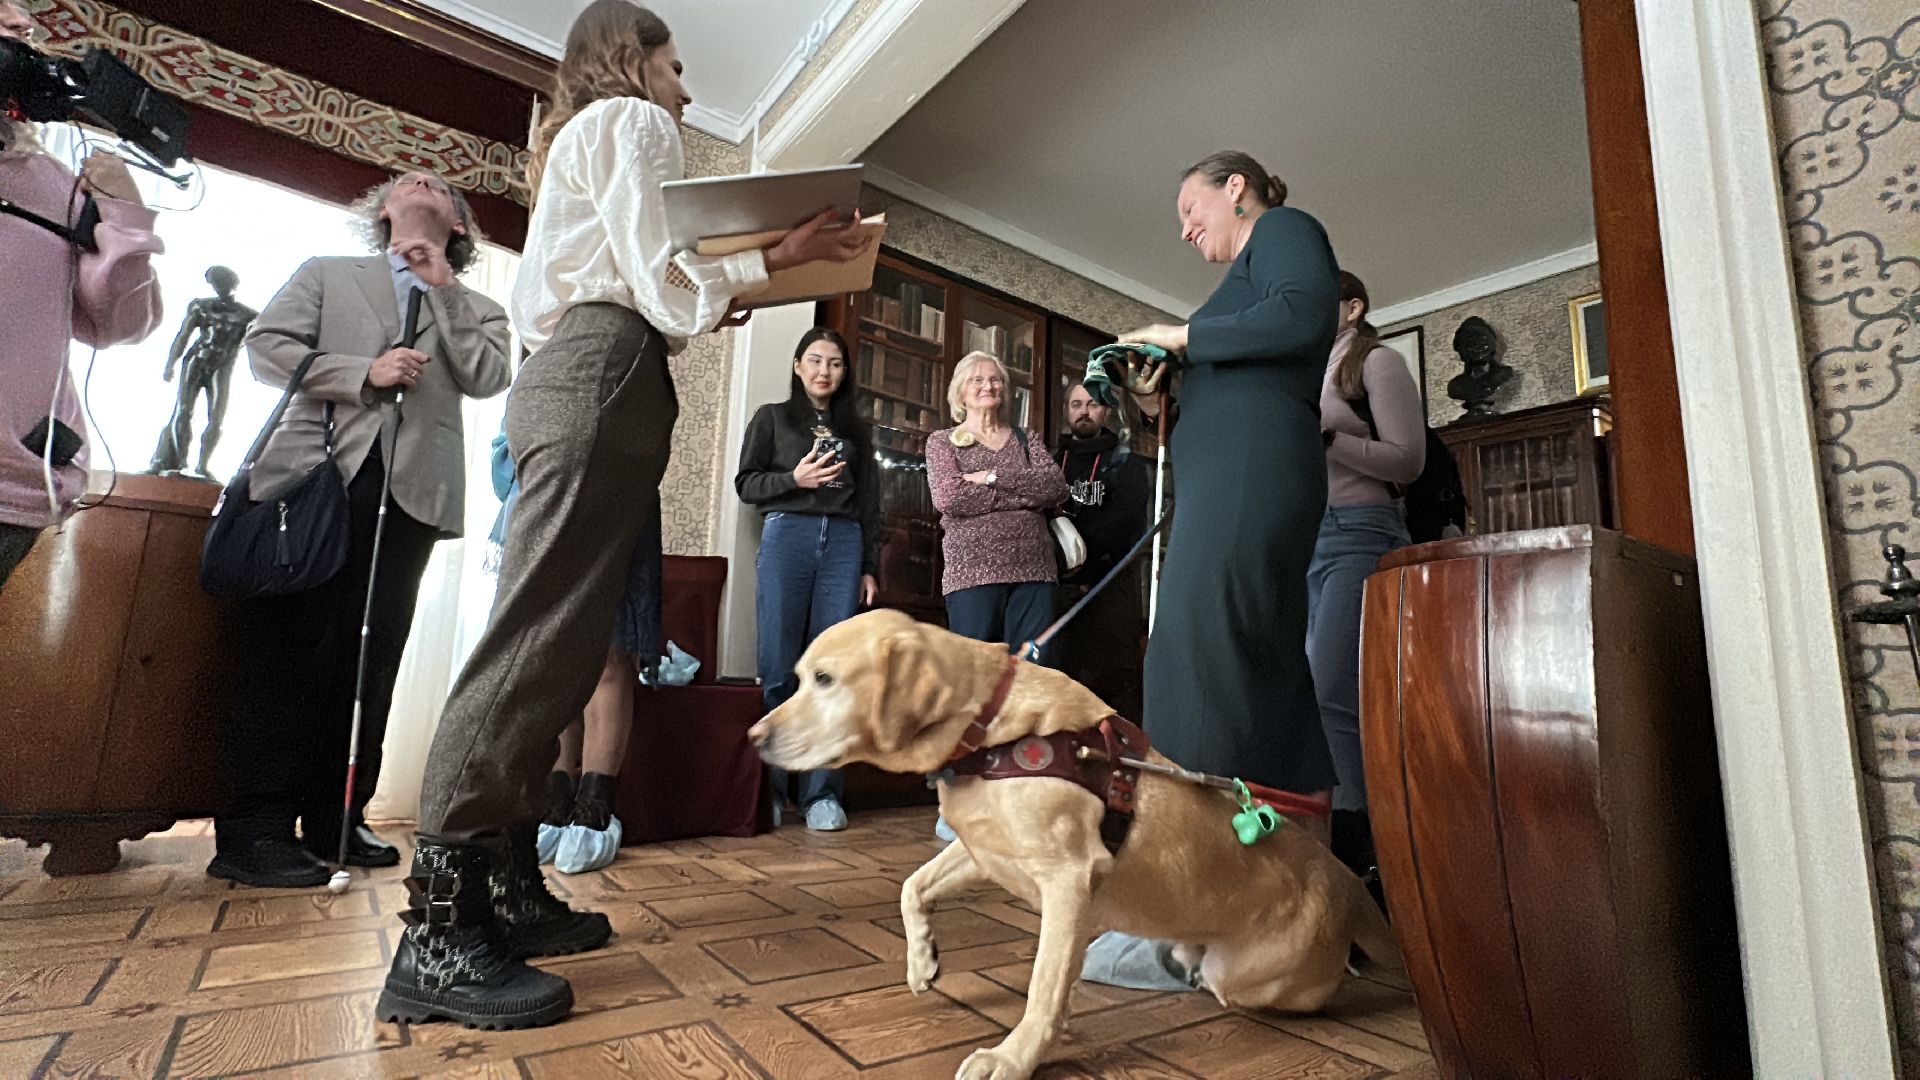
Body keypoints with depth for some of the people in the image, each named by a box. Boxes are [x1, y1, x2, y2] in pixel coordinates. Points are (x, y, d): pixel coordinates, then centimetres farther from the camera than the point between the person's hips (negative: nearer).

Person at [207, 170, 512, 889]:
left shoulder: (473, 309, 19)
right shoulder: (327, 274, 19)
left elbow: (486, 378, 0)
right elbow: (265, 345, 7)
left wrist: (442, 287, 0)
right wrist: (364, 372, -8)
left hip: (410, 493, 1)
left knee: (369, 660, 3)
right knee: (289, 651, -3)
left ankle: (335, 818, 12)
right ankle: (254, 828, 3)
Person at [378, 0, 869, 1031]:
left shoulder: (575, 139, 34)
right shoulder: (631, 121, 6)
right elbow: (658, 280, -7)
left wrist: (704, 303, 29)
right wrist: (775, 256, 2)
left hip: (562, 370, 10)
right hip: (606, 375, -10)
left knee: (554, 643, 4)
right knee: (540, 638, -17)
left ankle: (505, 890, 9)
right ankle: (435, 936, -15)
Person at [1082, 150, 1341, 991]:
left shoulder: (1284, 229, 9)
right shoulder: (1248, 276, 33)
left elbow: (1302, 315, -13)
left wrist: (1181, 337, -5)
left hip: (1251, 470, -10)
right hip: (1231, 476, 10)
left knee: (1199, 673, -18)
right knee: (1269, 677, 6)